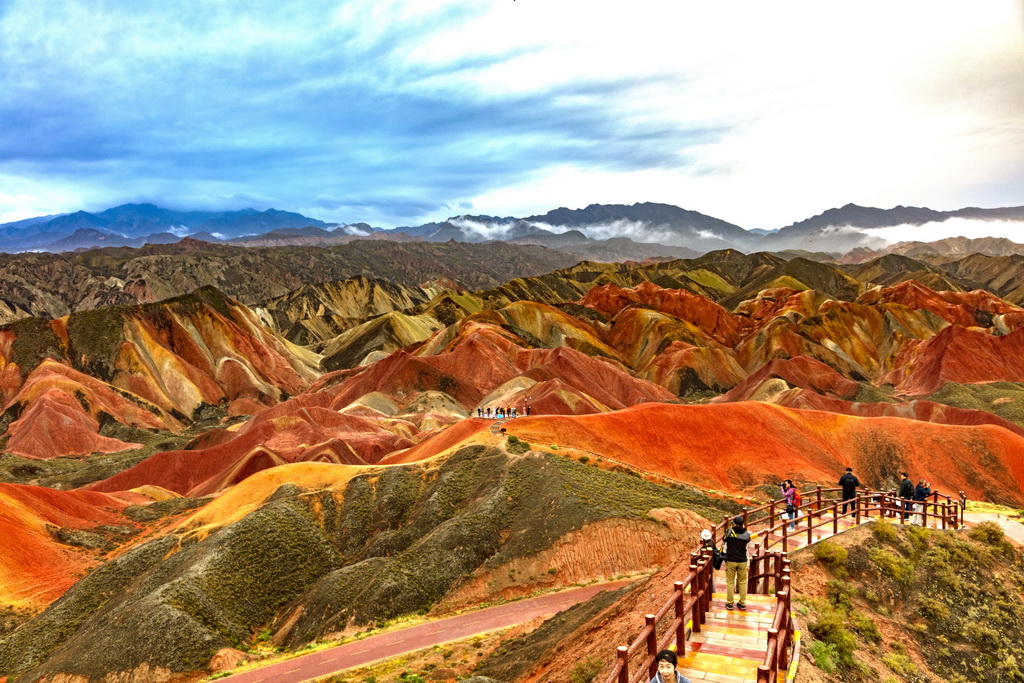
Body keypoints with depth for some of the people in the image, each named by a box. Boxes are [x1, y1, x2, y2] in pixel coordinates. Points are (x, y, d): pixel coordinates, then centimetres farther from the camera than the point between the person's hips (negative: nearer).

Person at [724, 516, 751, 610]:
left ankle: (729, 604, 10)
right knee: (743, 583, 12)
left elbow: (725, 540, 6)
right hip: (742, 561, 2)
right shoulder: (747, 534, -2)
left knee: (730, 582, 7)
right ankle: (742, 603, 16)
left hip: (731, 561, -2)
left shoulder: (729, 532, -9)